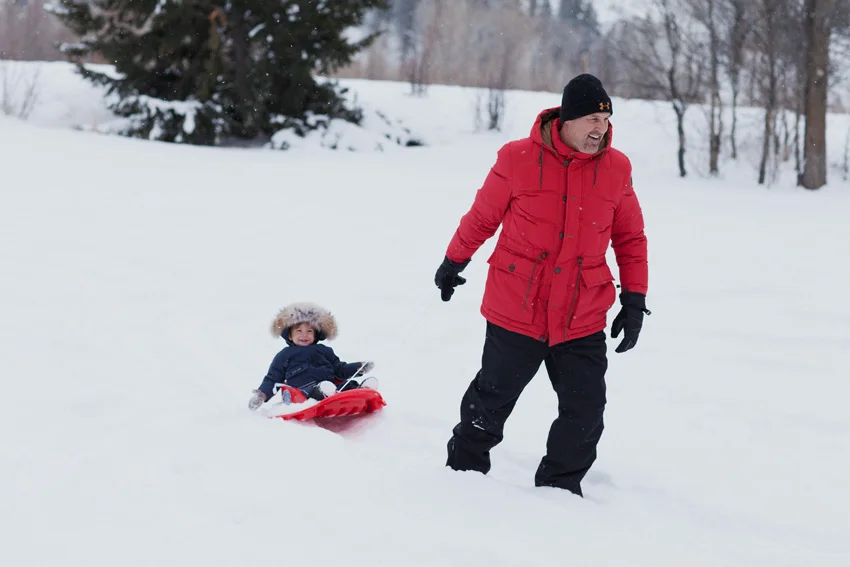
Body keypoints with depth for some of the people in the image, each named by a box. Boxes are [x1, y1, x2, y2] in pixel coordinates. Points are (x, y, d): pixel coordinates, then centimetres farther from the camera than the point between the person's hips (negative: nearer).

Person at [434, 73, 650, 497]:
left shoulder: (616, 168, -2)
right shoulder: (517, 159, -10)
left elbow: (630, 238, 8)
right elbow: (482, 217, 5)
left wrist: (634, 301, 4)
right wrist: (453, 263, 17)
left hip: (582, 319, 2)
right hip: (514, 310, -2)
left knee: (585, 409, 0)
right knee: (493, 398, 12)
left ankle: (560, 487, 19)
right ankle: (464, 468, 34)